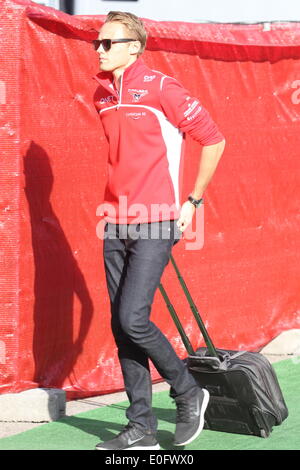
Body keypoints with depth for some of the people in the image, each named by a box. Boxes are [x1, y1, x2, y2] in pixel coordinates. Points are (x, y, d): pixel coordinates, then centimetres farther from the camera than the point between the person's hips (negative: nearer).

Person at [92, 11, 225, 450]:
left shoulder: (160, 89, -10)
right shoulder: (102, 95, 10)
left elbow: (213, 139, -6)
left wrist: (192, 201, -4)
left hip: (155, 223, -7)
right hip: (116, 224, 7)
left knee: (133, 319, -15)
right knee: (121, 325, 5)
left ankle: (189, 394, 9)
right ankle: (141, 428, 13)